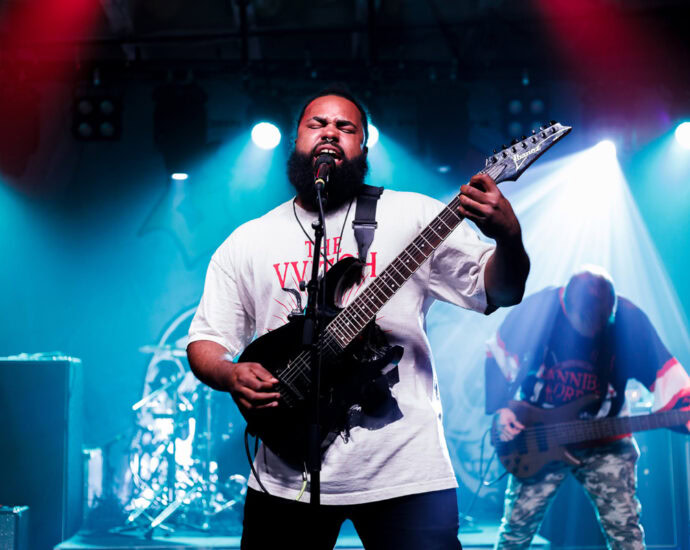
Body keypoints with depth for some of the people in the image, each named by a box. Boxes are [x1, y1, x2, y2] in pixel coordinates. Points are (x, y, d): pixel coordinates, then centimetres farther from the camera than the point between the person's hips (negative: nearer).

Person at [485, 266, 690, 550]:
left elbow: (665, 375, -12)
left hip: (605, 443, 1)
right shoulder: (538, 308, -16)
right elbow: (498, 354, -2)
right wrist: (500, 409, -9)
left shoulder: (629, 320, -14)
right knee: (517, 525, 3)